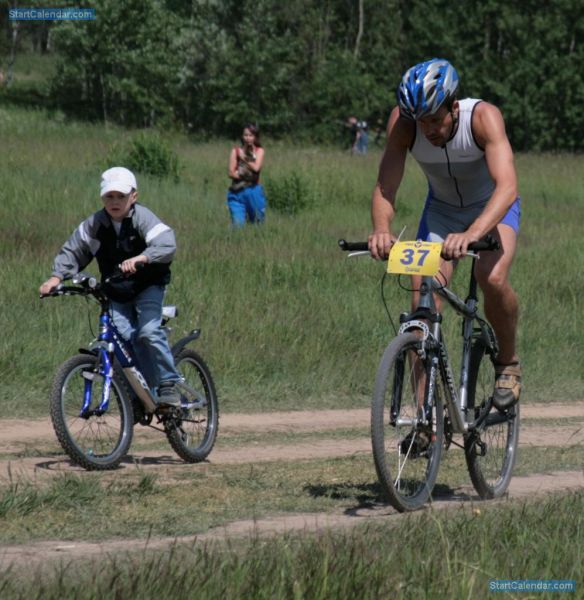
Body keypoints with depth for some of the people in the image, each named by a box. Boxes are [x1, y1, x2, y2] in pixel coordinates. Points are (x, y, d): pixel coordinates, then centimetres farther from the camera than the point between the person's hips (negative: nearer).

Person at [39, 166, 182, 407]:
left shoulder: (143, 218, -18)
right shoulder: (94, 224, -6)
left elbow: (166, 245, -32)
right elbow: (72, 250, 3)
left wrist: (139, 259, -49)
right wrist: (57, 276, -12)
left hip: (147, 286, -4)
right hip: (116, 293, 4)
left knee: (149, 331, -23)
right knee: (124, 337, -12)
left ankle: (168, 384, -10)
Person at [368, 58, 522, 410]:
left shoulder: (483, 117, -35)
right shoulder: (403, 123, -27)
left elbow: (507, 187, -46)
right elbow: (385, 188, -28)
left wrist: (471, 234, -63)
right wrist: (382, 230, -51)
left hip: (492, 208, -3)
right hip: (441, 210, 3)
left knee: (493, 279, -30)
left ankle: (508, 362, -2)